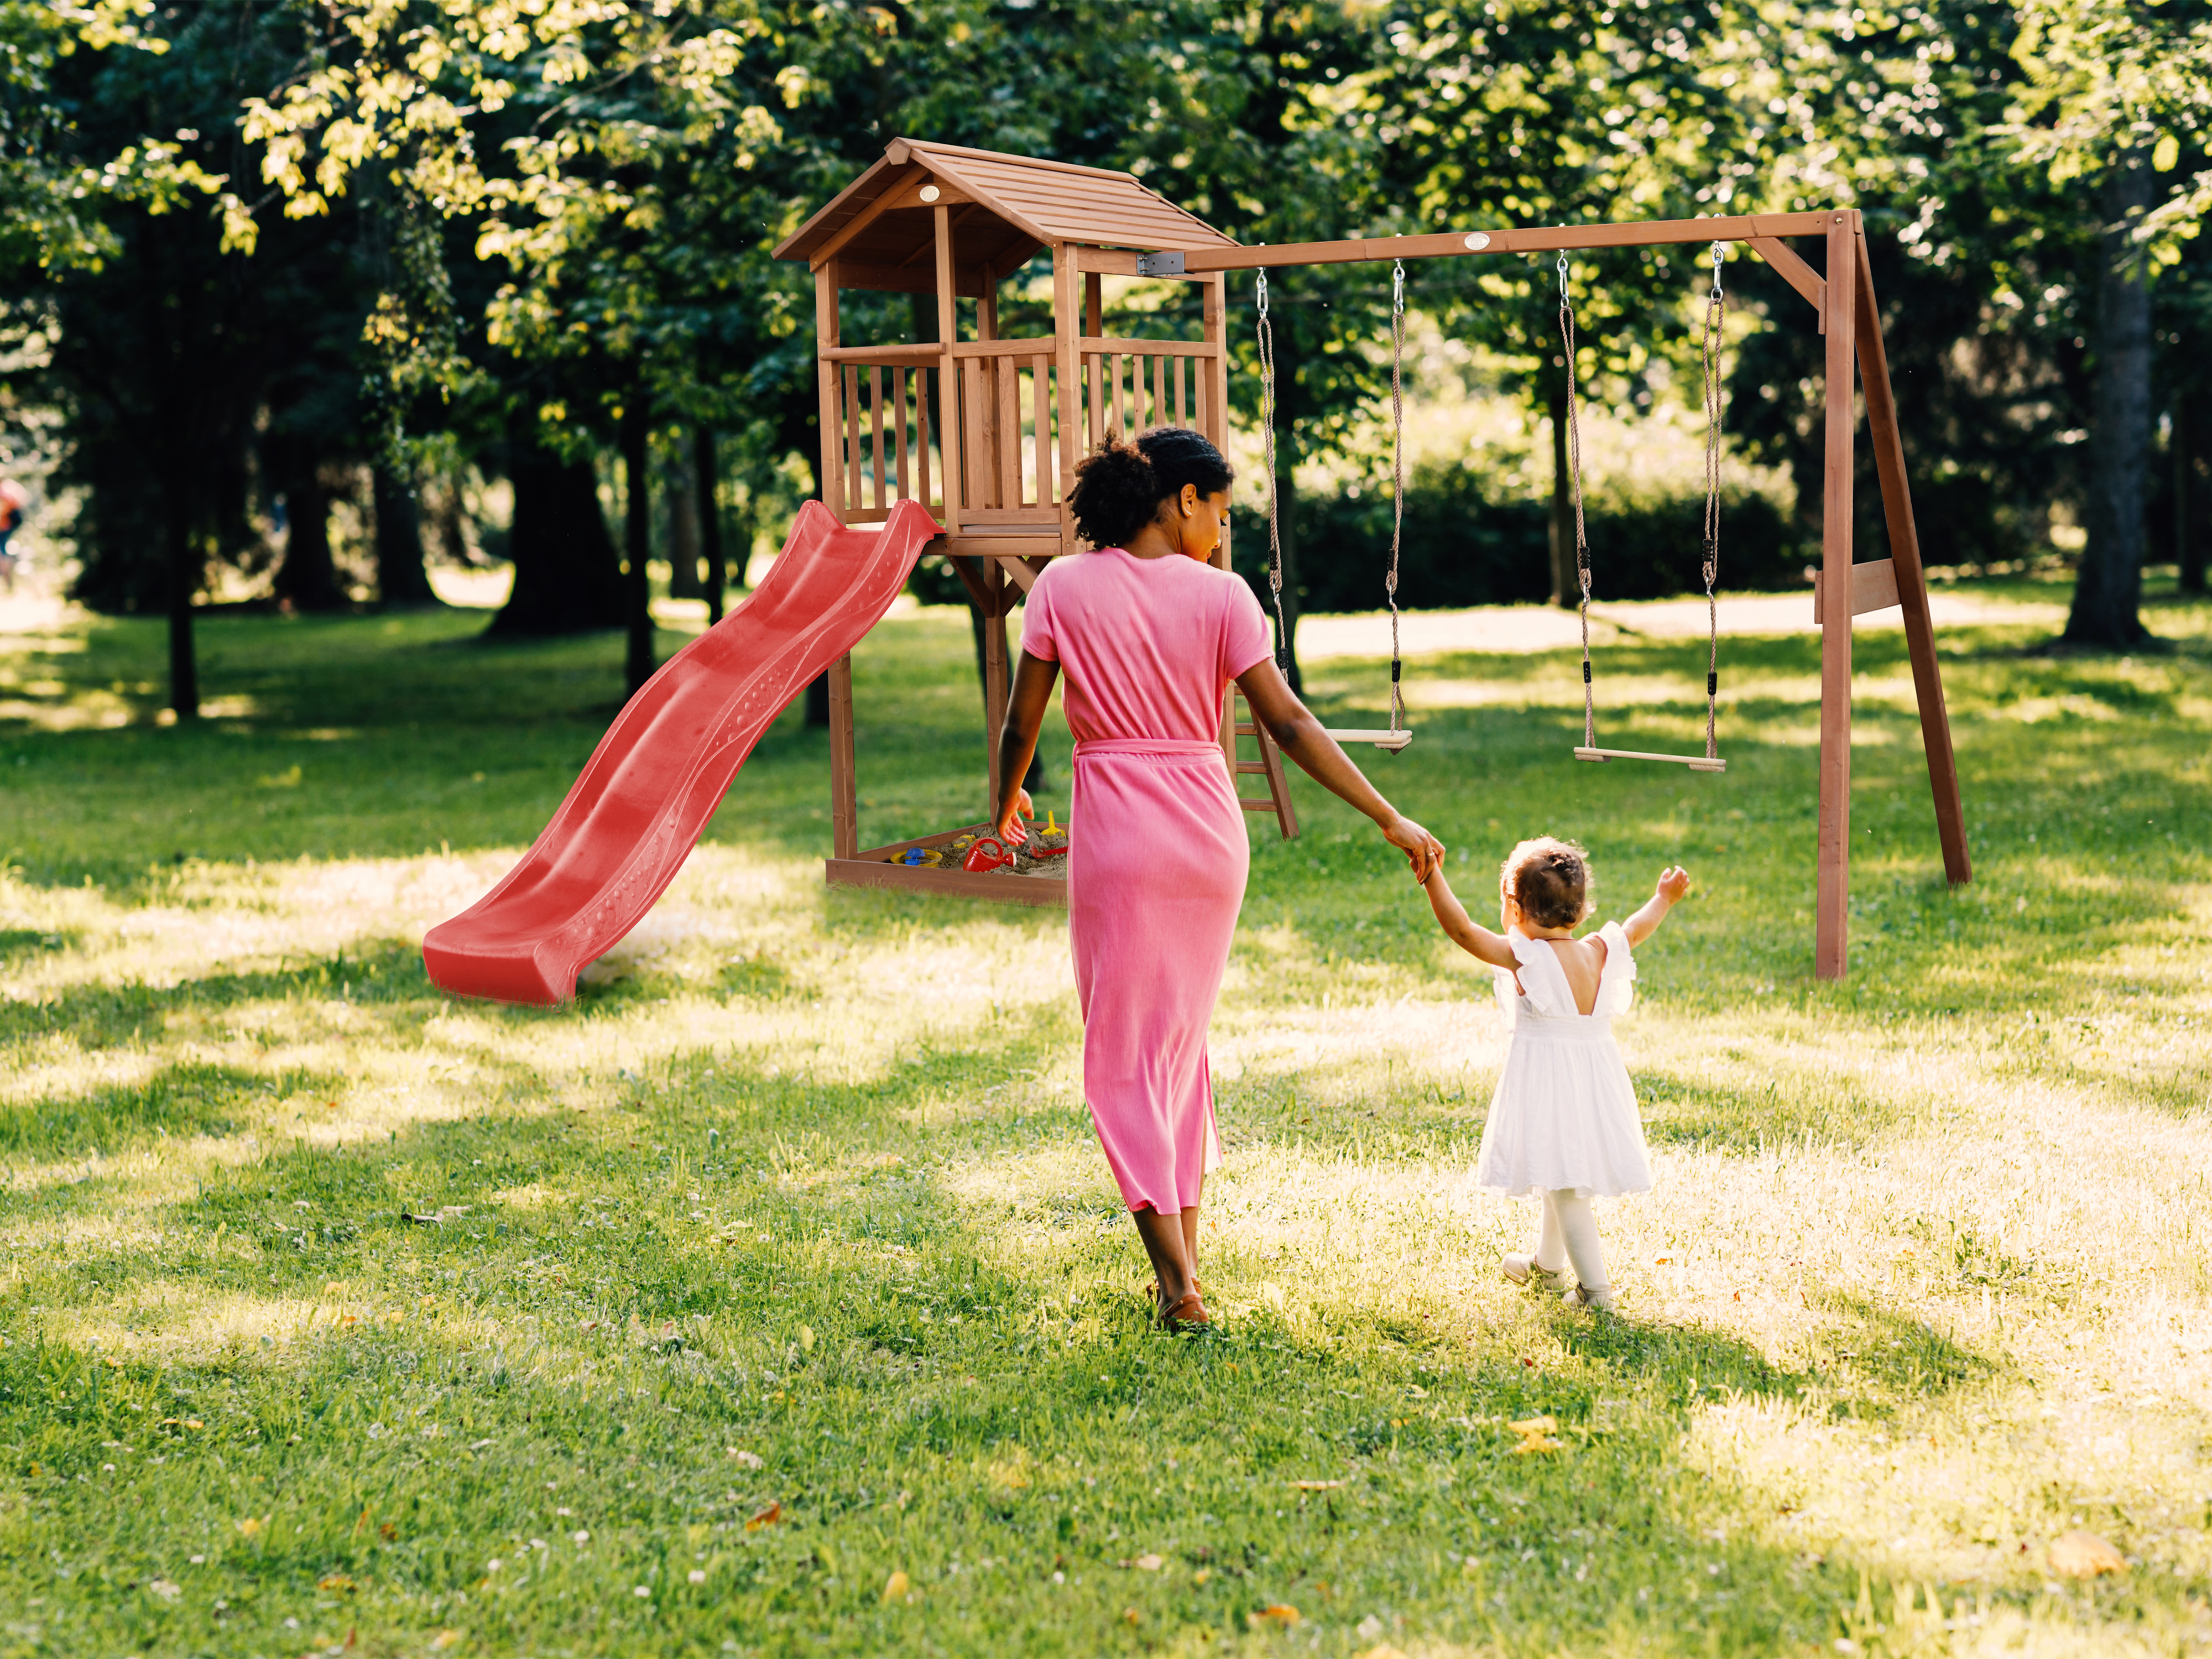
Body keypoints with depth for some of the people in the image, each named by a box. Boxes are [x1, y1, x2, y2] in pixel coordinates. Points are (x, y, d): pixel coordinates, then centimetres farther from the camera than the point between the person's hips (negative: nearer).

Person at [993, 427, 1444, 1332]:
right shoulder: (1220, 595, -4)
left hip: (1116, 833, -2)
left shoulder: (1064, 587, -3)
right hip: (1209, 830, 2)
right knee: (1182, 1037, 19)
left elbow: (1021, 721, 0)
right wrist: (1390, 820, -4)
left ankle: (1178, 1283, -4)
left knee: (1124, 1053, 4)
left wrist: (1006, 800, 20)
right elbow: (1289, 724, -7)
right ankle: (1184, 1254, 23)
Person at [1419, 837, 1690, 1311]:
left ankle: (1595, 1287, -7)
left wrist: (1432, 877, -21)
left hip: (1546, 1079, -7)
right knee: (1563, 1178, 24)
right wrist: (1663, 900, 38)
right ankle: (1546, 1264, 43)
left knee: (1564, 1186, -4)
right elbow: (1636, 930, 21)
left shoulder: (1524, 957, -16)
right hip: (1595, 1074, 7)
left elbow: (1462, 930, -22)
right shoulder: (1599, 953, 2)